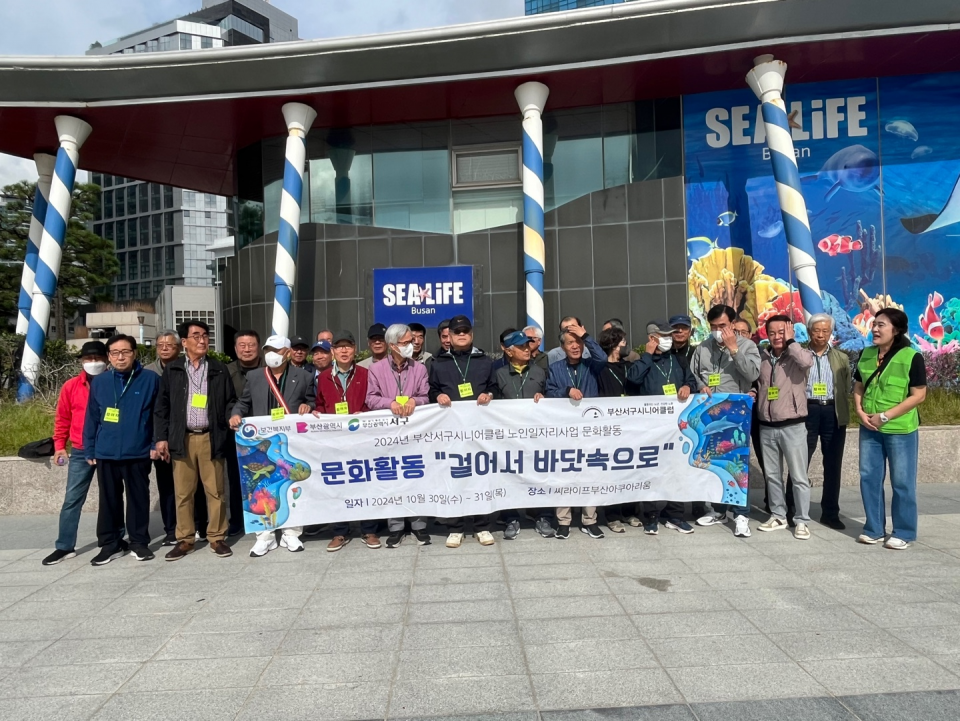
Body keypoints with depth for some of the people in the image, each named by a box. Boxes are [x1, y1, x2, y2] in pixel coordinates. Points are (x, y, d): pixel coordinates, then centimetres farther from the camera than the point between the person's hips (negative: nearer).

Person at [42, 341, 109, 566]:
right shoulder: (71, 386, 2)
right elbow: (62, 419, 9)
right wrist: (59, 445, 4)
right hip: (80, 453, 1)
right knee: (72, 499, 4)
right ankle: (65, 547, 13)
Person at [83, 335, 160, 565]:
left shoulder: (151, 380, -3)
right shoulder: (99, 382, 5)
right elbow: (91, 418, 8)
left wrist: (156, 444, -6)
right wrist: (89, 450, 7)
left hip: (138, 453, -2)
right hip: (105, 453, 3)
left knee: (138, 499, 8)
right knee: (108, 500, 11)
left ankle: (139, 542, 20)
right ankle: (110, 544, 23)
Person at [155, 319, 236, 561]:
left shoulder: (219, 369, 8)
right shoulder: (172, 370, 7)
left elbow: (230, 401, 10)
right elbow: (162, 406, 7)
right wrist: (161, 437, 2)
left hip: (211, 438, 0)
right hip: (182, 438, 0)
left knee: (215, 490, 3)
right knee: (183, 492, 6)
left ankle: (216, 537, 13)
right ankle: (185, 539, 18)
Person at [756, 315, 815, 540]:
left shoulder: (797, 356, -5)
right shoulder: (762, 357, 8)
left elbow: (807, 362, -29)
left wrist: (790, 341, -16)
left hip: (793, 426, -5)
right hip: (766, 427, 5)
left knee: (798, 476, 2)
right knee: (772, 474, 13)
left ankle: (802, 521, 12)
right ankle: (778, 515, 25)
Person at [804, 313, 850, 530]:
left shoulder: (842, 358, 12)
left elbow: (847, 387, 8)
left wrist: (842, 412, -2)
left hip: (833, 414, 3)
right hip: (807, 412, -3)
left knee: (833, 465, 8)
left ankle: (830, 513, 19)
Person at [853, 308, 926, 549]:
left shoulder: (911, 357, -11)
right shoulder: (866, 354, 5)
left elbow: (919, 395, -13)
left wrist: (885, 416, -17)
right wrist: (860, 411, -5)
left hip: (900, 430, -5)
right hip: (869, 429, 5)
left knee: (902, 482, 5)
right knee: (869, 478, 9)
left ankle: (904, 532, 19)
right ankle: (874, 528, 22)